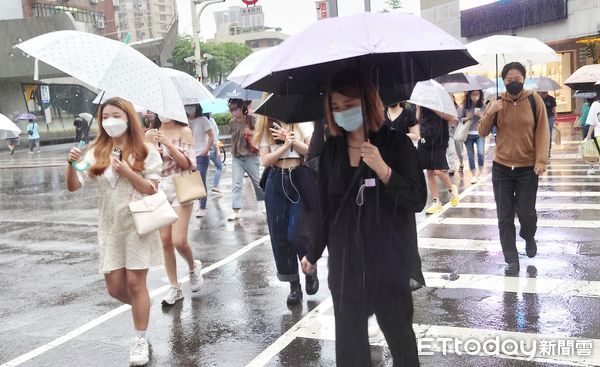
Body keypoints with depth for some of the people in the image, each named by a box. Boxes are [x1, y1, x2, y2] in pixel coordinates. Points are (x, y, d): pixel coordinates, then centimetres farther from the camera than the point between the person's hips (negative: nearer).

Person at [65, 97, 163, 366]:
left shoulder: (145, 151, -6)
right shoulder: (97, 152, 1)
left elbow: (152, 190, -9)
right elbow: (73, 186, -6)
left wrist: (127, 172, -22)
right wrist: (71, 165, -26)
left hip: (138, 224, -3)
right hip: (110, 227, 3)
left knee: (135, 283, -2)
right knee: (115, 287, 7)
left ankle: (140, 339, 13)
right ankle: (142, 309, 38)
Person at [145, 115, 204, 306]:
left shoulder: (184, 131, -4)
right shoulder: (151, 134, 8)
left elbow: (187, 164, -11)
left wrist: (168, 143, -20)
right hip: (159, 189, 4)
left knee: (179, 241, -10)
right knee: (165, 241, 6)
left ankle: (193, 267, 23)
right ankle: (174, 287, 17)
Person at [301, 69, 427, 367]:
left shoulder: (396, 143, -7)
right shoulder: (331, 150, 3)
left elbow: (418, 200, -11)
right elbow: (325, 206, 10)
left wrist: (383, 170, -25)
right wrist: (313, 253, 16)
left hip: (390, 261, -3)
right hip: (345, 262, 3)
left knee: (399, 335, 11)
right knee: (348, 341, 9)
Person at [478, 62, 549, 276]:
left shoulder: (534, 100, -3)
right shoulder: (497, 104, 2)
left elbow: (542, 132, -4)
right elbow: (482, 132, 0)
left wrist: (541, 160, -13)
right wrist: (490, 113, -18)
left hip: (528, 168, -2)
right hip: (501, 168, 2)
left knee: (526, 213, 2)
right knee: (505, 216, 3)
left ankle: (529, 238, 36)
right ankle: (511, 259, 13)